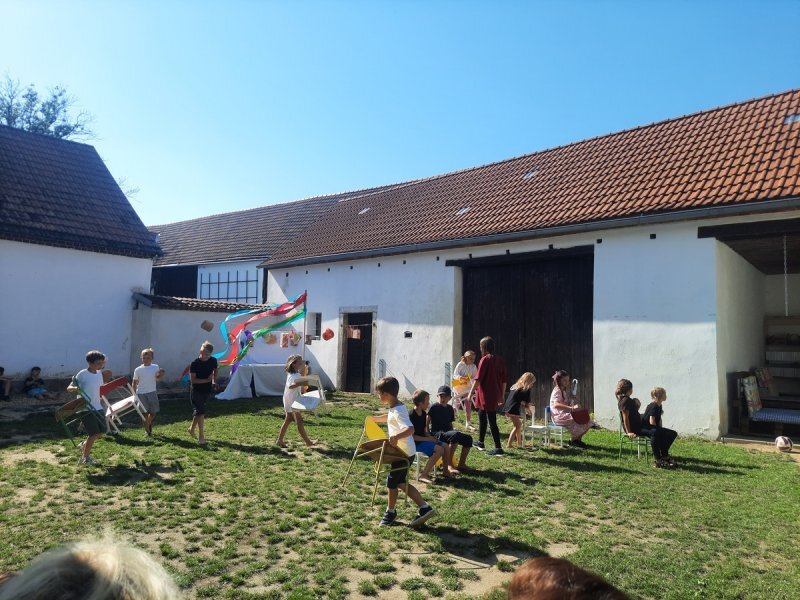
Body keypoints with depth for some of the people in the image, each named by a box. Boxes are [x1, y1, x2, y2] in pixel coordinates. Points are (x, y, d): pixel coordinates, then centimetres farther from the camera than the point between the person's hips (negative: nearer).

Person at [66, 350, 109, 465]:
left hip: (98, 407, 7)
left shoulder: (99, 374, 8)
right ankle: (85, 458, 11)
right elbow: (69, 388, -12)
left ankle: (84, 445, 33)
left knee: (102, 431, 8)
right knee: (93, 434, -7)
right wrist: (75, 388, -31)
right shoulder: (82, 374, -13)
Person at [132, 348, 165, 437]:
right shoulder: (138, 370, -2)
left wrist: (161, 375, -24)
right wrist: (134, 394, 0)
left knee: (153, 412, 7)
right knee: (145, 413, 2)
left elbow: (157, 379, -3)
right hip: (141, 393, -2)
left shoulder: (155, 367, 1)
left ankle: (149, 424, 37)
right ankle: (147, 430, 14)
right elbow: (135, 383, 3)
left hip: (152, 392, 2)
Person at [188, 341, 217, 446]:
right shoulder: (194, 363, -17)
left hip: (207, 391, 5)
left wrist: (214, 381, 5)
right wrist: (207, 380, -22)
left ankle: (192, 428, 40)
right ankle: (201, 437, -5)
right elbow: (192, 379, -18)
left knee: (198, 412, 16)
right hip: (196, 391, -5)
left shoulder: (213, 361, -3)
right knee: (200, 412, -10)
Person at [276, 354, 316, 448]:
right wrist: (300, 383, -58)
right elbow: (290, 386, -47)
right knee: (299, 421, -3)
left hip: (294, 400, 10)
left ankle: (279, 440, 22)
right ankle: (308, 442, 3)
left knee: (288, 420, 15)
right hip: (291, 401, -10)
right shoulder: (292, 376, -24)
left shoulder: (297, 374, 7)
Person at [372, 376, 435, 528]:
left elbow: (410, 429, -38)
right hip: (404, 452, 10)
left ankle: (390, 512, 27)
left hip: (404, 453, -10)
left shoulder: (398, 411, -24)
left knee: (392, 482, 6)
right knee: (400, 483, 16)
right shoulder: (395, 408, 6)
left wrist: (397, 437, -54)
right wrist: (374, 419, 26)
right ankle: (424, 508, 16)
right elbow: (389, 417, 31)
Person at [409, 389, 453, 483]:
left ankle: (445, 471, 17)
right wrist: (428, 439, -19)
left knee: (446, 447, -2)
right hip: (416, 443, -9)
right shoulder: (411, 416, -19)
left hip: (424, 439, 9)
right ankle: (424, 475, -21)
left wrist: (430, 437, -4)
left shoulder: (424, 413, 9)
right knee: (439, 450, -25)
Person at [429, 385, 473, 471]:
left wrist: (453, 432, 6)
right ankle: (449, 463, -29)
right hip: (437, 434, -8)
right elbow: (427, 422, -7)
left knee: (468, 438, -8)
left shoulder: (450, 408, 14)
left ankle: (461, 464, -1)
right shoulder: (434, 407, -5)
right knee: (456, 434, -35)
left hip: (448, 433, 8)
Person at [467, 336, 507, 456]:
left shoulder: (485, 359, -12)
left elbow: (478, 378, -16)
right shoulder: (500, 360, 9)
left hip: (486, 395, -8)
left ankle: (498, 448, -6)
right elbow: (504, 380, 12)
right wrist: (502, 396, 20)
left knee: (492, 421, -6)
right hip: (495, 395, 8)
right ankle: (480, 442, 34)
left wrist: (471, 393, -11)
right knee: (481, 416, 23)